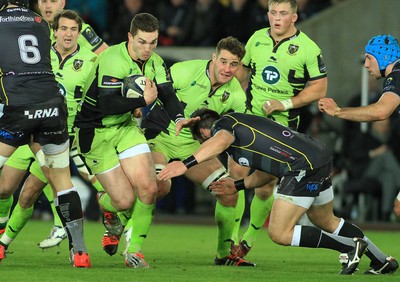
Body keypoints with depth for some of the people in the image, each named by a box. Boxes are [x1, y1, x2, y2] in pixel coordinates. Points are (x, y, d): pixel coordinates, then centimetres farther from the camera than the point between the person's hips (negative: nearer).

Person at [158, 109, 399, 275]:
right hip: (321, 155, 10)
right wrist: (238, 186, 31)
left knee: (280, 233, -5)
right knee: (326, 223, 29)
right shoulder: (244, 124, 26)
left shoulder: (222, 124, 0)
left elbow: (222, 140, -27)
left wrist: (187, 164, -37)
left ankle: (351, 247, 1)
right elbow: (268, 170, 28)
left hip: (304, 164, -10)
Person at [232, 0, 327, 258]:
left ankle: (250, 238, 19)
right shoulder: (257, 38, 6)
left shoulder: (308, 49, -7)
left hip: (282, 125, -3)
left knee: (265, 187, -3)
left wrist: (285, 104, -14)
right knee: (236, 174, -10)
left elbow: (319, 88, -5)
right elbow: (242, 70, 21)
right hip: (249, 118, 3)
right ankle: (232, 239, -2)